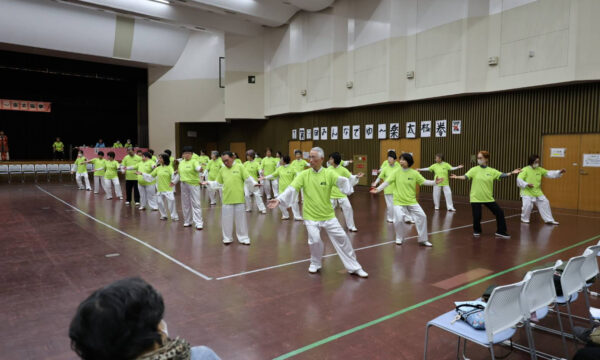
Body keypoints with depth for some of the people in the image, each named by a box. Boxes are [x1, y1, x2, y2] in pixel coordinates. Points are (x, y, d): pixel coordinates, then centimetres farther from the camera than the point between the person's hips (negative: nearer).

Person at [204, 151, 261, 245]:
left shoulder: (240, 167, -2)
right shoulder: (222, 170, 8)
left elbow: (248, 178, -6)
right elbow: (218, 183, 15)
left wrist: (254, 183, -23)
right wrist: (209, 183, 3)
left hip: (239, 199, -3)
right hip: (227, 199, 3)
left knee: (241, 219, 7)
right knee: (227, 219, 8)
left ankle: (243, 238, 19)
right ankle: (227, 238, 24)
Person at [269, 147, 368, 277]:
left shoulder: (329, 173, -6)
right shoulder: (304, 174, -4)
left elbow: (342, 181, -22)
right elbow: (291, 189, -12)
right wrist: (279, 199, -27)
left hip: (328, 215, 1)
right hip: (311, 216, -1)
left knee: (342, 238, 3)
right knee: (315, 240, -11)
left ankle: (354, 267, 20)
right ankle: (315, 263, 21)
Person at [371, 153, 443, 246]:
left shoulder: (414, 173, -4)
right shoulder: (396, 172, -7)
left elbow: (423, 181, -2)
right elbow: (387, 182, -10)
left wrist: (435, 182, -16)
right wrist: (378, 189, -21)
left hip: (412, 201, 2)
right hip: (399, 201, -2)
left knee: (422, 216, -2)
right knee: (398, 220, -15)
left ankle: (423, 240, 15)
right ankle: (399, 238, 15)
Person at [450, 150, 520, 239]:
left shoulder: (492, 171, 2)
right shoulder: (474, 169, -4)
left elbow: (502, 175, -4)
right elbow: (466, 176, -16)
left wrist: (511, 173, -18)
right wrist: (457, 177, -34)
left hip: (488, 198, 3)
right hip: (476, 198, -2)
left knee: (499, 212, 3)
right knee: (477, 216, -4)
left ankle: (501, 231, 19)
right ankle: (476, 231, 25)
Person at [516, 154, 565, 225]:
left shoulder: (540, 169, 4)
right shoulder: (525, 170, -14)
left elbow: (549, 173, 4)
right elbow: (519, 179, -21)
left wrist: (559, 172, -8)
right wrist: (527, 184, -33)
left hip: (537, 192, 7)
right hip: (527, 192, -6)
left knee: (545, 203, 8)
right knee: (527, 205, -19)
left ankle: (549, 220, 22)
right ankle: (524, 219, 7)